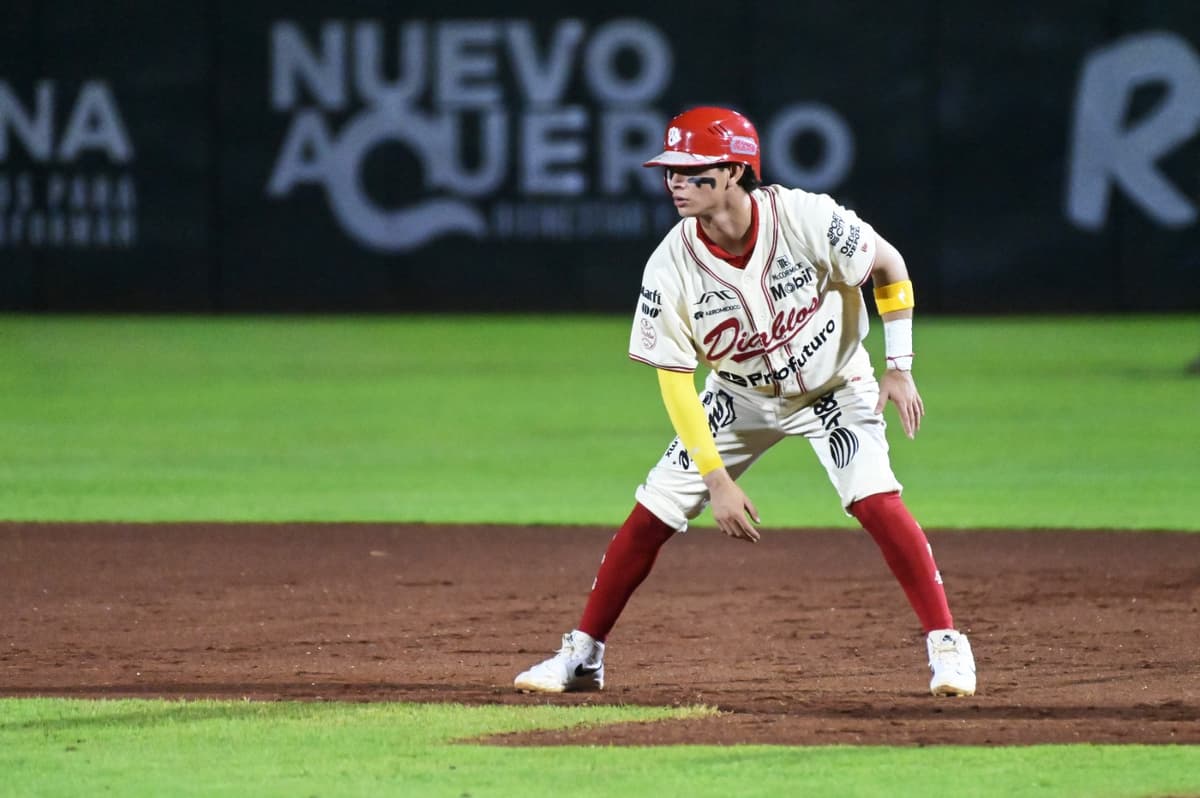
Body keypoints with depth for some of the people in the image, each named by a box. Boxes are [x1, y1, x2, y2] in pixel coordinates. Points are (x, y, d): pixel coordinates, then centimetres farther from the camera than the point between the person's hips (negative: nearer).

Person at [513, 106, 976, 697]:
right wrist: (716, 480, -21)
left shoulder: (807, 221, -29)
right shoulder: (671, 267, -24)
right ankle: (582, 656, 12)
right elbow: (675, 380, -16)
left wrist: (899, 369, -13)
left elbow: (888, 266, -11)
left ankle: (946, 644, -12)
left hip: (833, 388, -2)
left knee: (877, 503, -23)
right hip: (739, 397, 2)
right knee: (650, 516, -3)